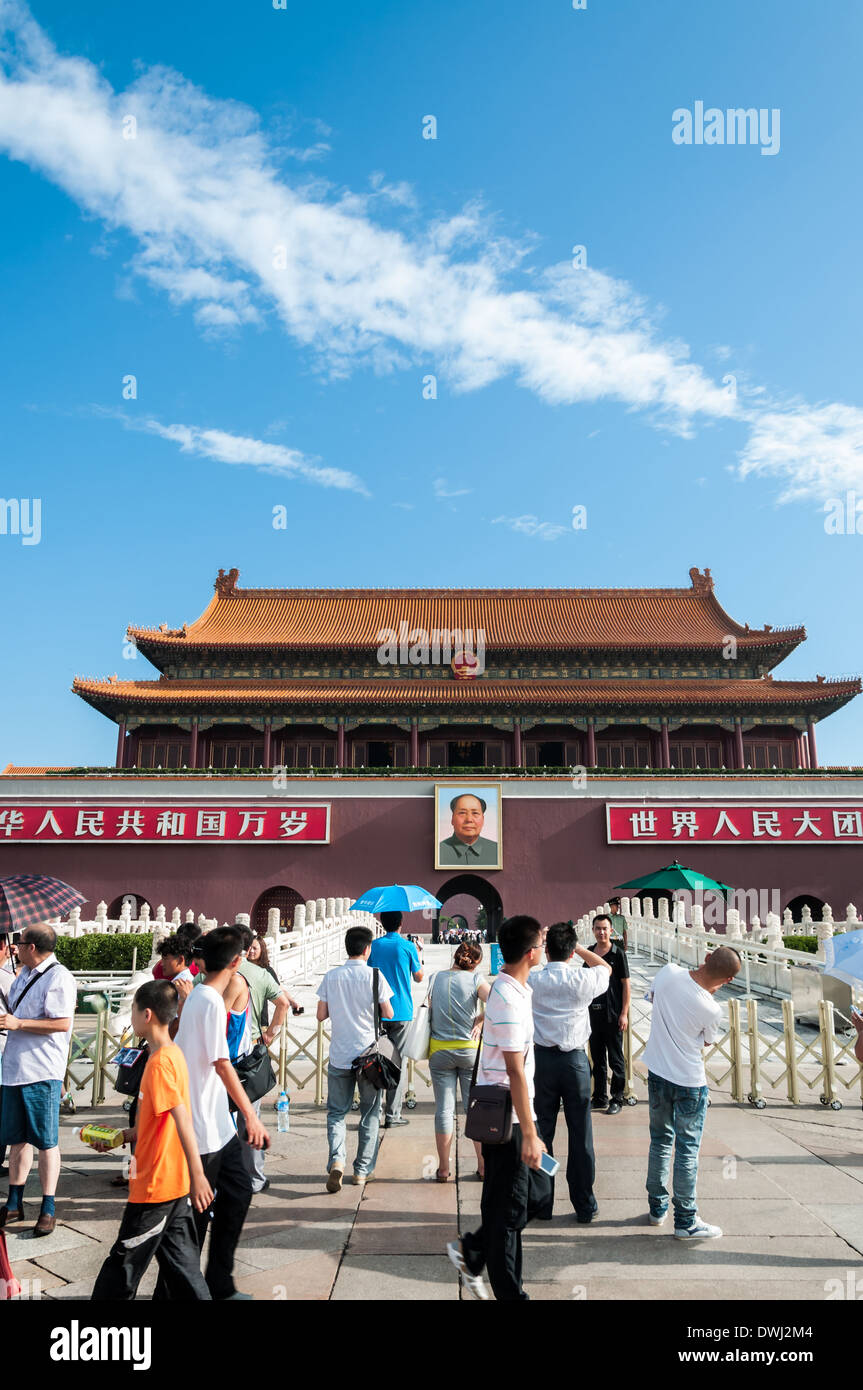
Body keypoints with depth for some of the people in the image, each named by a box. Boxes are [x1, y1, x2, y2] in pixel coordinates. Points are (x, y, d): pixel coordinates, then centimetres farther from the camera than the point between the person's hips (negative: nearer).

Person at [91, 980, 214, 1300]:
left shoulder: (159, 1062, -21)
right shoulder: (173, 1055, 8)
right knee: (181, 1265, 14)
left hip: (154, 1186, -9)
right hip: (175, 1184, 9)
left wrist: (197, 1176, -27)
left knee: (123, 1265, 9)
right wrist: (124, 1136, 15)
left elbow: (183, 1121, -26)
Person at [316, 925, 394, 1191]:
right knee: (370, 1114, 13)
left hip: (339, 1056, 2)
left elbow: (321, 1015, 2)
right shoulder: (374, 975, -9)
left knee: (336, 1112, 11)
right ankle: (363, 1169, 17)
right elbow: (388, 1013, -5)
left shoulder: (331, 976, -1)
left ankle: (336, 1159, -10)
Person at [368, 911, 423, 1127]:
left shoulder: (373, 945, 2)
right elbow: (418, 977, 7)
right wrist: (419, 953, 19)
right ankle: (392, 1114, 3)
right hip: (401, 1012, -2)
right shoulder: (408, 947, -5)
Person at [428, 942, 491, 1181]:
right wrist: (479, 1021, -5)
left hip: (439, 1051, 2)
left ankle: (443, 1169, 12)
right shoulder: (475, 979, -7)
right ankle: (483, 1166, 16)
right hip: (470, 1049, -1)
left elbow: (430, 1008, 10)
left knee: (444, 1109, 7)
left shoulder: (435, 978, 2)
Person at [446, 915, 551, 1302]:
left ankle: (471, 1250, 28)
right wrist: (530, 1135, -20)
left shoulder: (504, 987, 8)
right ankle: (509, 1292, 19)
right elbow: (515, 1072, -24)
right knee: (508, 1210, 4)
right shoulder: (511, 1000, -24)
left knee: (538, 1190, 17)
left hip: (499, 1114, 10)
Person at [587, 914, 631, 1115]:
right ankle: (600, 1098, 24)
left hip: (613, 1015, -5)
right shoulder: (589, 953, 7)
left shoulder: (618, 953, -7)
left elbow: (626, 985, -7)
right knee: (597, 1058, 13)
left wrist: (624, 1014, -11)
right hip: (593, 1013, 5)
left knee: (616, 1060, 3)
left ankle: (617, 1100, 14)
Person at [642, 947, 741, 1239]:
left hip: (657, 1072, 5)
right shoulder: (711, 1009, -24)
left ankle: (657, 1207, 32)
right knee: (687, 1150, 8)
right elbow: (708, 1042, -2)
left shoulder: (669, 972, -13)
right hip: (689, 1081, -5)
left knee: (660, 1141, 19)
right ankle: (685, 1221, 16)